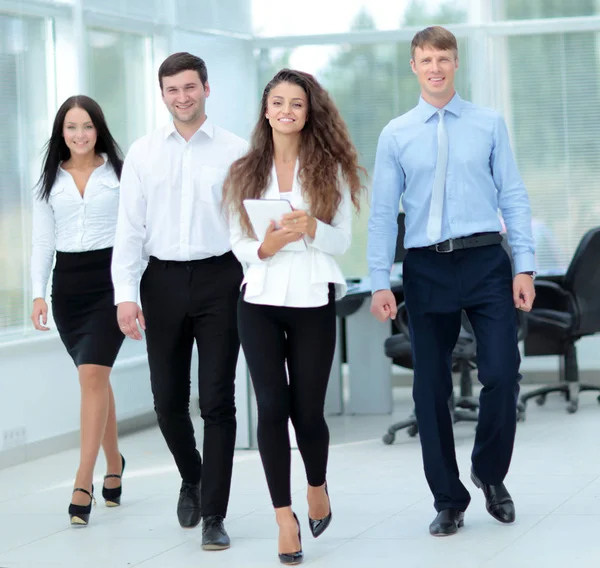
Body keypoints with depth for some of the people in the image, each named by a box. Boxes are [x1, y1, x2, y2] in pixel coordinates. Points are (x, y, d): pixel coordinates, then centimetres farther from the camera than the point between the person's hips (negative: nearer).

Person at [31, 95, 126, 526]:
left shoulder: (120, 173, 1)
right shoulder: (50, 181, 11)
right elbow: (43, 241, 11)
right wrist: (39, 294, 3)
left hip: (109, 277, -4)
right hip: (67, 282, 4)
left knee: (91, 375, -15)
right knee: (97, 377, 12)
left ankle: (83, 483, -16)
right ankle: (114, 464, 30)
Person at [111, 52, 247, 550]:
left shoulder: (235, 151, 1)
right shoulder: (143, 153, 6)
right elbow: (130, 228, 4)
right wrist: (125, 294, -5)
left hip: (219, 279, -2)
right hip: (163, 281, 2)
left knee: (217, 401, -1)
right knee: (168, 400, 8)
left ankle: (214, 516, 7)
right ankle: (191, 479, 37)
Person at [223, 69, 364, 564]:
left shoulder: (330, 169, 4)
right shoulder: (246, 172, 8)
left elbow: (342, 241, 1)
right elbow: (237, 244, 7)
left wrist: (312, 228, -19)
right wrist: (265, 247, -14)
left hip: (313, 301, -1)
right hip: (260, 301, 1)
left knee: (307, 408, 3)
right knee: (272, 406, -5)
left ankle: (317, 487, 32)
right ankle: (285, 519, 0)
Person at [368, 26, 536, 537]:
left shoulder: (490, 125, 5)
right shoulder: (396, 135, 6)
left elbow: (513, 197, 3)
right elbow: (383, 213, 4)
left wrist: (525, 266, -4)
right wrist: (380, 282, -2)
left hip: (485, 262, -1)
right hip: (427, 268, 1)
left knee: (502, 374, -9)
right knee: (431, 389, 5)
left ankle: (491, 473, 17)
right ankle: (449, 501, 17)